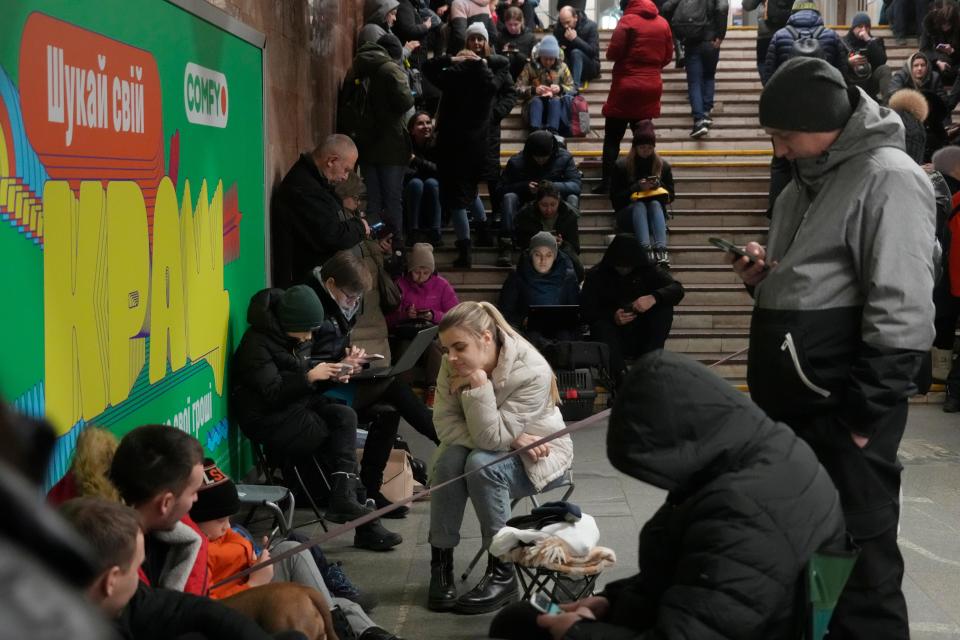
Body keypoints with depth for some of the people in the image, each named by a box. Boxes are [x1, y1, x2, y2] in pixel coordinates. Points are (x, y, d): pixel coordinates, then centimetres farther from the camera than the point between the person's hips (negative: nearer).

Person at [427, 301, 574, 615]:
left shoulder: (531, 371, -30)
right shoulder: (453, 366, -15)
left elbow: (492, 438, -30)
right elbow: (445, 424, -18)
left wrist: (478, 385, -40)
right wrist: (510, 438, -26)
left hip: (537, 456, -4)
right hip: (497, 447, 4)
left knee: (481, 464, -33)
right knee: (450, 459, -28)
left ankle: (502, 574, -21)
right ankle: (441, 561, -17)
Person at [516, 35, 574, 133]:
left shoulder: (562, 67, 7)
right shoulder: (530, 66, 3)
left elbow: (572, 88, 5)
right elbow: (518, 88, -3)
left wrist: (561, 89, -16)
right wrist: (533, 90, -21)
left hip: (556, 104, 1)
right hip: (534, 104, -1)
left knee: (555, 100, -33)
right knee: (536, 101, -35)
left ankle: (552, 132, -58)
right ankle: (535, 131, -60)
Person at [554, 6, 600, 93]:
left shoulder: (590, 26, -14)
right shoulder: (558, 28, -2)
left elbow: (593, 51, -22)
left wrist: (575, 39, -30)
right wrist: (558, 49, -19)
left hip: (589, 67, -4)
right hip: (568, 66, 4)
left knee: (576, 52, -34)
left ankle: (575, 86, -44)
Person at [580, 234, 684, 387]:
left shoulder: (647, 270, 4)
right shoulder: (596, 275, 0)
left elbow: (677, 289, -8)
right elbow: (586, 312, -7)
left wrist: (654, 297, -30)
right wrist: (612, 317, -27)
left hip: (641, 337, 2)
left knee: (665, 307, -19)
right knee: (601, 328, -34)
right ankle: (621, 378, -43)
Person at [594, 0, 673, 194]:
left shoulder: (628, 21, -9)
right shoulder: (663, 23, 7)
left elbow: (613, 53, -12)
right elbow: (667, 57, 11)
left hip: (626, 85, -5)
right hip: (651, 86, 5)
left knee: (612, 137, 1)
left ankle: (606, 182, -4)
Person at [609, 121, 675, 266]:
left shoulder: (663, 165, 8)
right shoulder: (621, 166, 2)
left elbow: (671, 195, 8)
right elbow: (615, 198, -4)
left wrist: (659, 186, -13)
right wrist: (637, 187, -18)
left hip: (656, 211, 1)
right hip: (628, 214, -1)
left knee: (655, 204, -32)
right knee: (639, 205, -34)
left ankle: (661, 249, -56)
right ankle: (646, 251, -58)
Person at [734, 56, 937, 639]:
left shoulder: (887, 179, -13)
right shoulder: (806, 182, 16)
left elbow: (901, 315, -19)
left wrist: (865, 417, -19)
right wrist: (764, 275, 7)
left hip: (840, 413, -9)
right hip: (788, 405, 9)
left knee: (856, 563, -2)